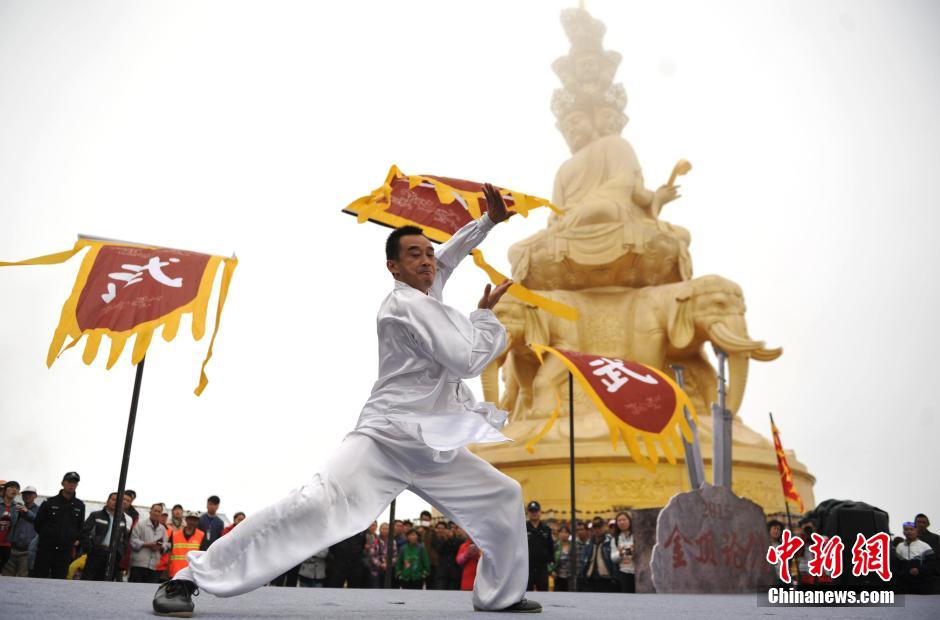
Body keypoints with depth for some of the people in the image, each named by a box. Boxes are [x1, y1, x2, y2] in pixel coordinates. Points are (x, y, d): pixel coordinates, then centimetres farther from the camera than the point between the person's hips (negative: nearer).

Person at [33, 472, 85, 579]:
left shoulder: (80, 506, 6)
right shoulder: (50, 502, 0)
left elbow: (81, 526, 16)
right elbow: (38, 523, 6)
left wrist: (75, 539, 8)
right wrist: (46, 536, 5)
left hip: (65, 552, 2)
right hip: (45, 549, -1)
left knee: (59, 579, 3)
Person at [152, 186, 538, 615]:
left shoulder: (424, 294, 14)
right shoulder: (408, 303, -12)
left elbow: (451, 253, 33)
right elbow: (468, 362, -18)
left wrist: (489, 221, 23)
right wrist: (486, 311, -4)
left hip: (432, 446, 10)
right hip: (387, 438, -10)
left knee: (503, 498, 15)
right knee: (316, 505, -27)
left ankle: (500, 595, 30)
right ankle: (190, 577, -17)